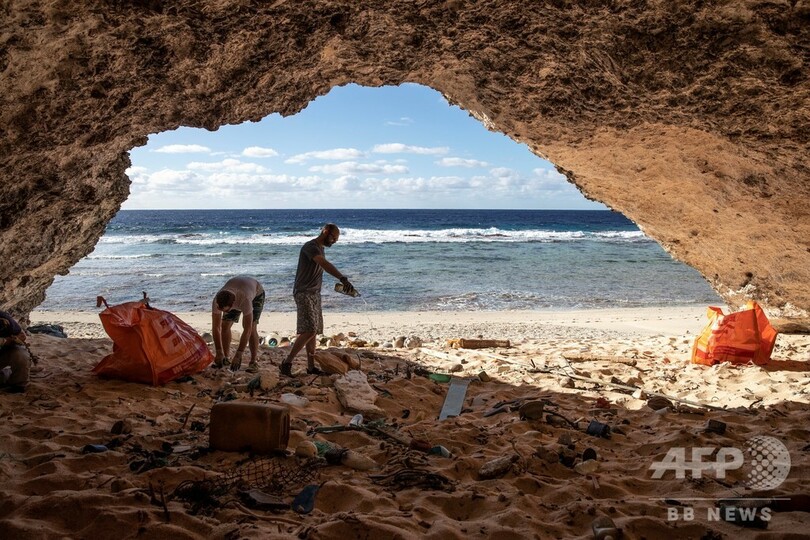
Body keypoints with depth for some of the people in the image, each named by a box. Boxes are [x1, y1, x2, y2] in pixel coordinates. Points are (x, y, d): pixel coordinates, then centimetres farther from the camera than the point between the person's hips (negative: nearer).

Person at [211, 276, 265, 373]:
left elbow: (247, 330, -45)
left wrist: (238, 356, -44)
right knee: (224, 325, -7)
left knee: (251, 327, -22)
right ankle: (225, 359, 8)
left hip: (256, 294, -4)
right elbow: (215, 327, -28)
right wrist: (219, 353, -30)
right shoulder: (217, 300, -35)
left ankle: (254, 362, -12)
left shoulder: (245, 300, -48)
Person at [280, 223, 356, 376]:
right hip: (304, 294, -10)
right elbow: (325, 264, -32)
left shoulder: (320, 248, 17)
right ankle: (286, 363, -12)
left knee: (313, 331, 8)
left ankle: (311, 366, 12)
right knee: (309, 330, -17)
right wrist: (343, 278, -44)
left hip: (314, 295, 10)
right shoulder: (310, 247, -16)